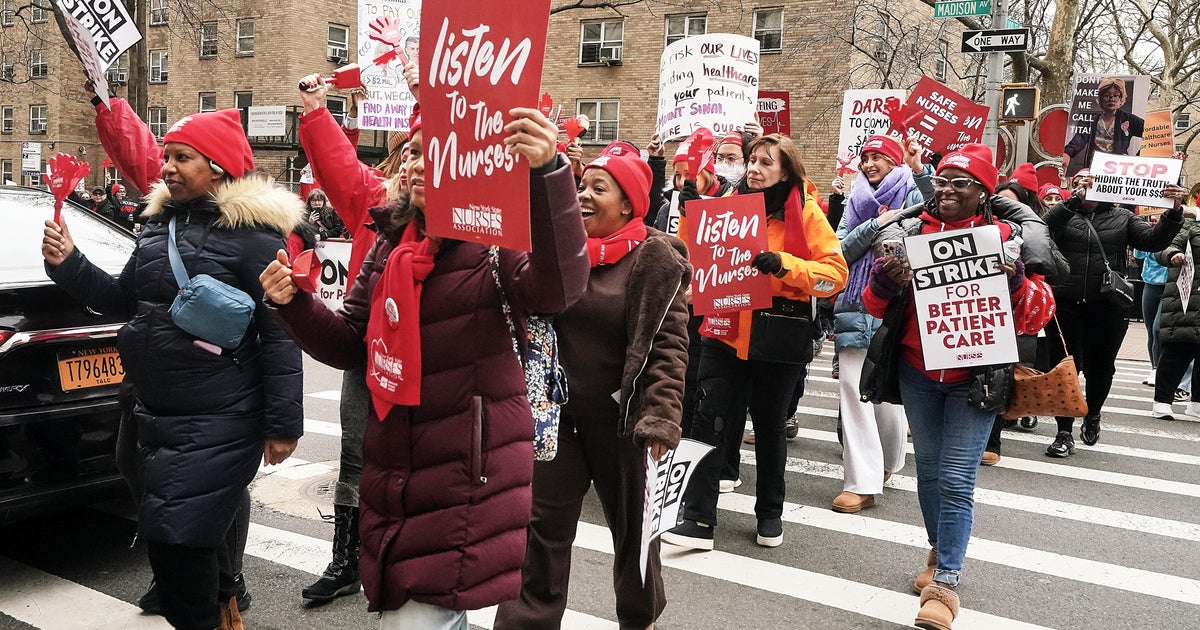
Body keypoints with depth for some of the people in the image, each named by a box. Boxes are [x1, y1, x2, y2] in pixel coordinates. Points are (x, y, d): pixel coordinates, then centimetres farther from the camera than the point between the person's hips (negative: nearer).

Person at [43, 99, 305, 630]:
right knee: (199, 533, 20)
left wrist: (283, 423, -16)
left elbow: (279, 332, -15)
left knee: (176, 536, -4)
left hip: (219, 424, -7)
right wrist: (69, 264, 5)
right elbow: (124, 298, 21)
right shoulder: (161, 219, 10)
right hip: (155, 414, 8)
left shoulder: (252, 230, -13)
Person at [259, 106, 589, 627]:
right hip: (392, 473, 7)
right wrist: (294, 304, -2)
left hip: (470, 476, -7)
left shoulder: (499, 238, -10)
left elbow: (557, 289, -32)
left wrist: (548, 171, -43)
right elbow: (350, 346, 15)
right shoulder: (389, 243, 10)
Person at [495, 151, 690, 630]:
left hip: (620, 419, -3)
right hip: (556, 413, 3)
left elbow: (668, 345, -15)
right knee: (542, 526, 7)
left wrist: (660, 418, -22)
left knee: (633, 524, 16)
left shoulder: (654, 259, -11)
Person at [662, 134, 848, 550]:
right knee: (709, 418, -4)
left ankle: (770, 514, 30)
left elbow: (836, 273, -10)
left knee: (769, 423, 11)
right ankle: (699, 519, 2)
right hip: (726, 328, 3)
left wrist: (784, 264, -23)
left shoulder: (804, 211, -4)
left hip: (779, 335, -2)